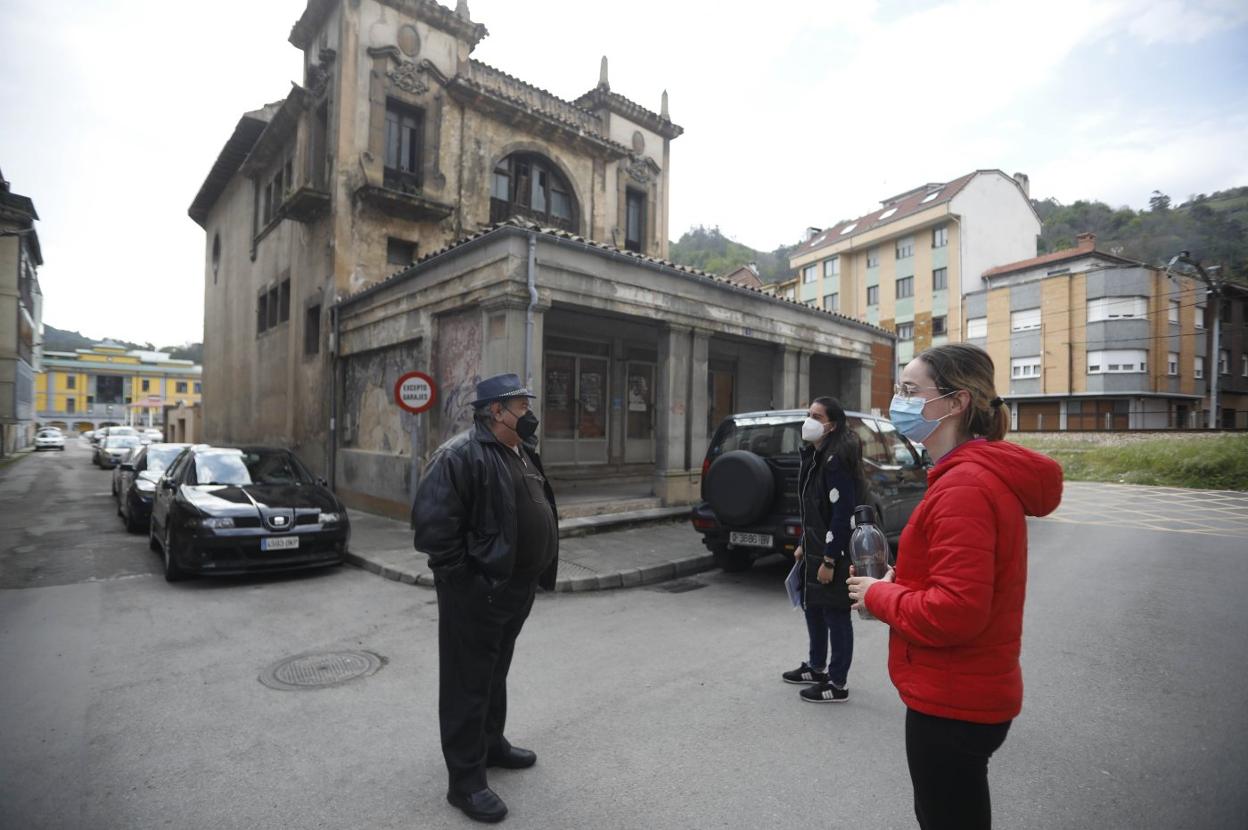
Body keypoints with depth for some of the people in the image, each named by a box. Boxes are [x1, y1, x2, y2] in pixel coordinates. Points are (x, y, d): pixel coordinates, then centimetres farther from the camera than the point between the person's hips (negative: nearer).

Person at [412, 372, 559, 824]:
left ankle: (491, 744, 42)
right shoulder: (461, 455, -19)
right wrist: (463, 576, -19)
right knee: (468, 683, 5)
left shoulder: (522, 453, 10)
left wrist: (538, 572, 15)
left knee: (496, 674, 24)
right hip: (476, 593, -9)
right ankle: (466, 781, 19)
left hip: (515, 588, 9)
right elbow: (432, 523, -23)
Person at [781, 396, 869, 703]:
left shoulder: (836, 460, -20)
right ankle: (817, 667, 38)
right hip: (815, 550, 10)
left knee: (835, 615, 3)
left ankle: (837, 684, 18)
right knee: (812, 608, 20)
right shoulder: (814, 455, 10)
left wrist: (829, 560, -21)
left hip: (833, 554, -10)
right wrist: (804, 545, 18)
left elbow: (842, 514, -23)